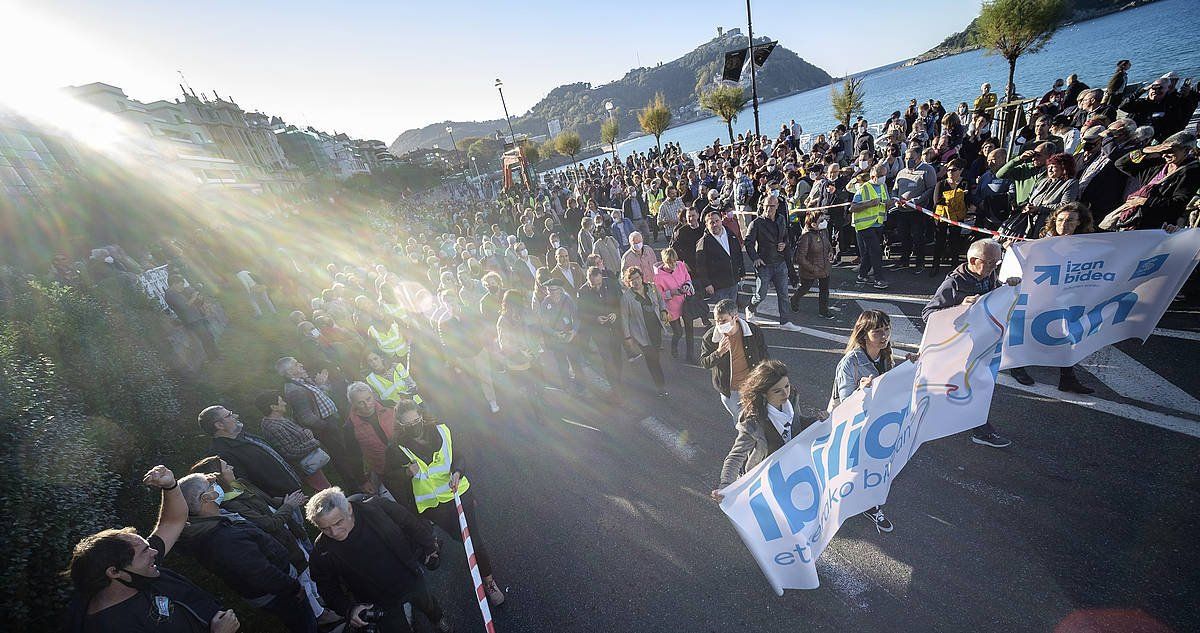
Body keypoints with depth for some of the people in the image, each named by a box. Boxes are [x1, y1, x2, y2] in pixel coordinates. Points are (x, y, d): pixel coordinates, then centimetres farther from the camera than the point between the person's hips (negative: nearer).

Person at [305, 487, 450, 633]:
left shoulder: (376, 507, -27)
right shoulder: (321, 551, -23)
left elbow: (411, 524, -10)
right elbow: (328, 588, -7)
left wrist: (429, 547, 0)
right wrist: (349, 609, -21)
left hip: (412, 579, 1)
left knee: (428, 605, 29)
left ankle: (439, 618, 64)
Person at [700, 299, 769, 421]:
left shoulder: (753, 331, -17)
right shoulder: (710, 337, -18)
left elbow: (764, 359, -2)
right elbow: (704, 363, -13)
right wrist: (718, 352, -32)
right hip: (729, 392, 1)